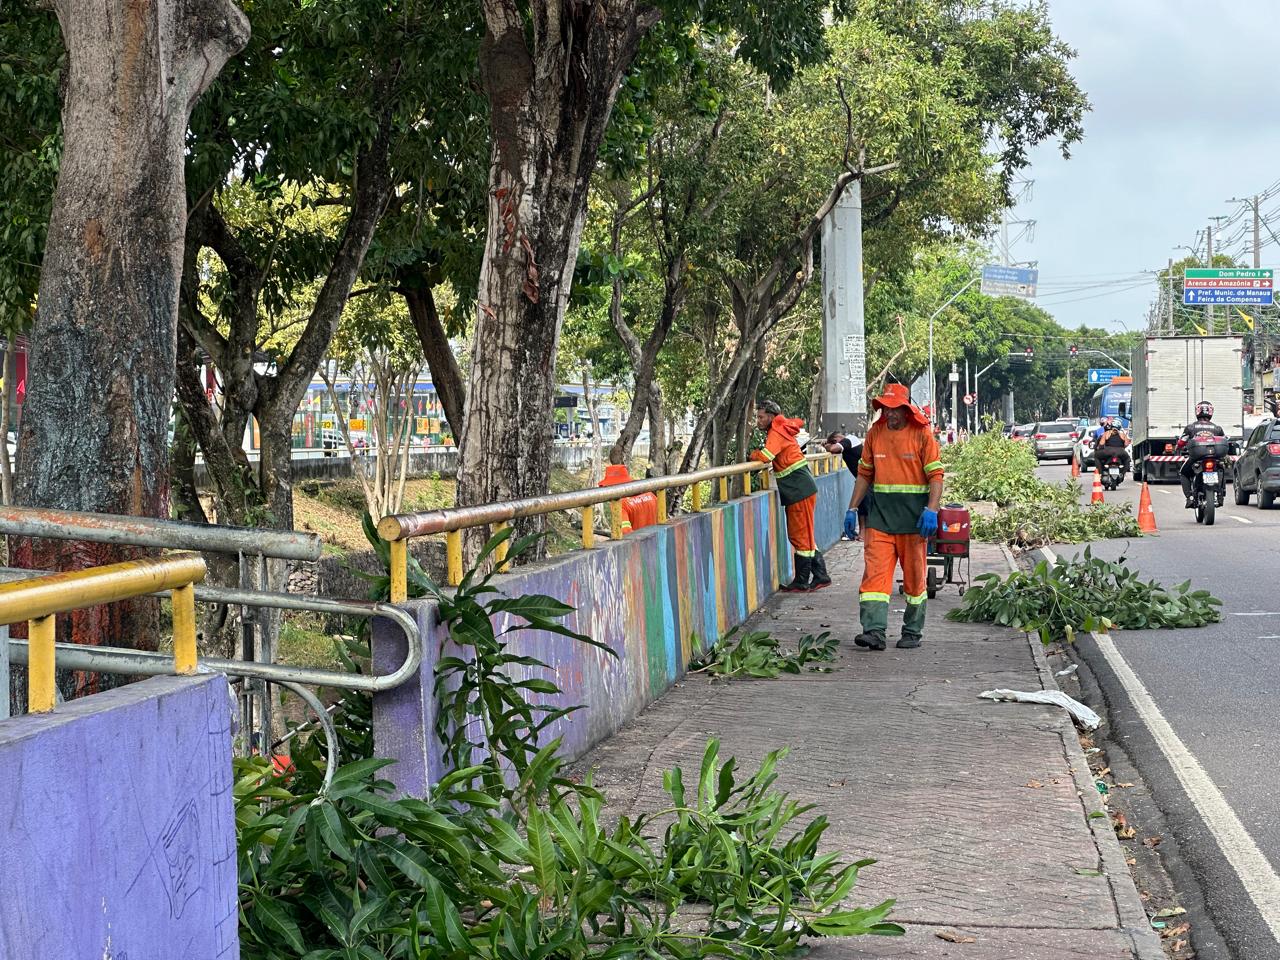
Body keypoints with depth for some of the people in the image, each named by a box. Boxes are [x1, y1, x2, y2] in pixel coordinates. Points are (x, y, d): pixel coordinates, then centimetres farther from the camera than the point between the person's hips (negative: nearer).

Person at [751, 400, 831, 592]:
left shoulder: (777, 432, -14)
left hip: (800, 490, -10)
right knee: (804, 535, 14)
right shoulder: (781, 429, 14)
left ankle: (802, 582, 0)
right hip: (799, 490, 10)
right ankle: (820, 576, 18)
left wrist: (753, 453, -4)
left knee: (801, 536, -4)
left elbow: (765, 456, -28)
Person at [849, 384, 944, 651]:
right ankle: (874, 631, -16)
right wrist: (852, 509, 11)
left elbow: (936, 476, -6)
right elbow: (864, 475, 16)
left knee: (914, 576, 7)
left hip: (913, 518, -3)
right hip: (880, 516, 3)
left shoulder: (922, 435, -4)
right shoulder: (874, 434, 8)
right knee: (875, 572, -10)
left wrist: (931, 510, -18)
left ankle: (913, 632, 18)